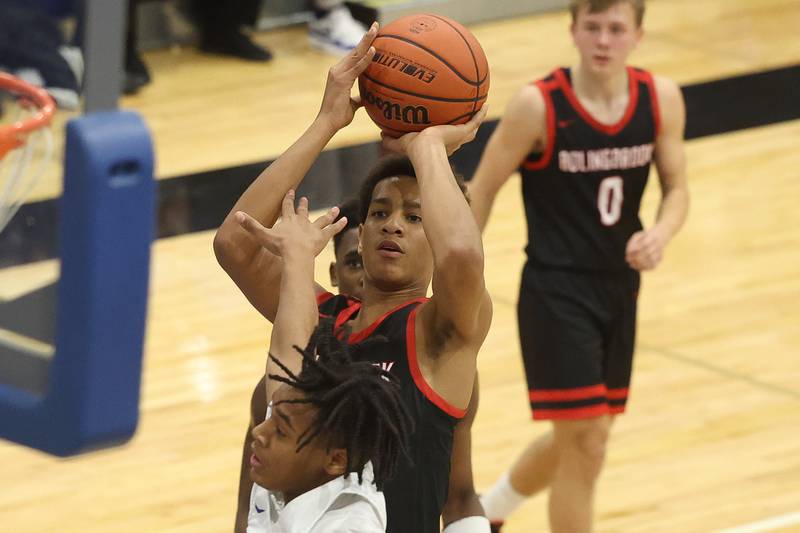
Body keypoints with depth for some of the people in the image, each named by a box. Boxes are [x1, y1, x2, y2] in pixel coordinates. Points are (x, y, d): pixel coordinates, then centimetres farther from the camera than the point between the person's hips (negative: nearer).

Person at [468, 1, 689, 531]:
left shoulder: (661, 99, -6)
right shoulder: (538, 106, -17)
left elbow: (677, 188, 6)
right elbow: (481, 192, -7)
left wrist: (661, 233, -17)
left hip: (620, 288, 6)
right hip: (556, 293, -5)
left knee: (579, 438, 19)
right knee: (585, 442, -10)